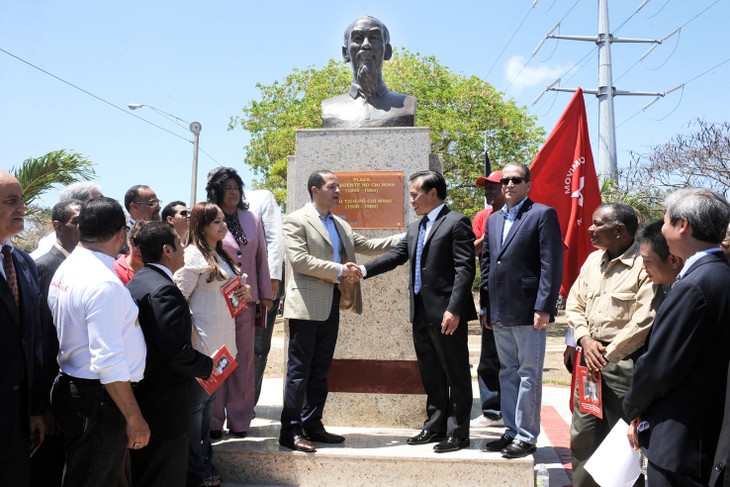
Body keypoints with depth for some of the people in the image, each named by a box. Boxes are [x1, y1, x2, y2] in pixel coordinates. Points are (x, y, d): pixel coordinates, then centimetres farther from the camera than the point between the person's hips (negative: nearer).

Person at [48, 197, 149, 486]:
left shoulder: (65, 270, 6)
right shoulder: (104, 283, -23)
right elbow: (109, 364, -25)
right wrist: (134, 418, -18)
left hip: (71, 388, 9)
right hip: (99, 399, -9)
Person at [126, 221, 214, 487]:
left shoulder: (136, 282, 9)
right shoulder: (163, 290, -22)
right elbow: (178, 352, -27)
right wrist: (208, 366, -10)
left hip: (141, 394, 10)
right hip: (166, 406, -10)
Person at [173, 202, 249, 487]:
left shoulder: (221, 255, 14)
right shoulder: (193, 255, -13)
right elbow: (179, 297, -18)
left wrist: (243, 295, 5)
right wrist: (189, 335, -18)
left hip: (221, 339, 9)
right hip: (202, 340, -9)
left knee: (209, 399, 16)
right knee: (197, 402, 2)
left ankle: (205, 462, 27)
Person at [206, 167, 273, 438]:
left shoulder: (251, 219, 12)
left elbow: (261, 257, 14)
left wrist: (265, 294, 11)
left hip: (246, 299, 4)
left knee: (243, 361, 8)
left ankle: (239, 420, 17)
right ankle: (214, 421, 12)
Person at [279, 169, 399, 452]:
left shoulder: (341, 225, 20)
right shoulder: (296, 221, -5)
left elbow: (368, 246, 21)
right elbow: (299, 259, -15)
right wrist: (339, 271, -16)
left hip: (331, 305, 8)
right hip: (307, 305, -8)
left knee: (320, 370, 12)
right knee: (299, 369, -4)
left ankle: (312, 425, 20)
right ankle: (290, 431, 2)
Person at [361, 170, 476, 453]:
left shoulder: (456, 223, -8)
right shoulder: (415, 228, 17)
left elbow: (465, 269, -15)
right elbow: (395, 256, 12)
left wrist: (453, 309, -21)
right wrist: (362, 270, -1)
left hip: (446, 313, -8)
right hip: (421, 313, 8)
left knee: (456, 375, 3)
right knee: (430, 375, 16)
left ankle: (458, 433, 12)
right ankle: (435, 427, 28)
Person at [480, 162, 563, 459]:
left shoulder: (542, 214, -5)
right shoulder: (493, 220, 16)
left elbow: (552, 265, -11)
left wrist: (543, 307, -16)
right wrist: (486, 307, 13)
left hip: (528, 311, -7)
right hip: (500, 312, 7)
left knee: (529, 375, 1)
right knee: (507, 373, 14)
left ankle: (526, 437, 10)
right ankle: (512, 431, 24)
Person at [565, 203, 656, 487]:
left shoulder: (644, 264, -13)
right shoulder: (593, 260, 11)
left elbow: (644, 319, -18)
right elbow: (574, 304, 13)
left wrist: (608, 354, -13)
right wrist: (586, 341, -4)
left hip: (625, 362, -7)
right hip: (590, 357, 7)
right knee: (583, 433, 13)